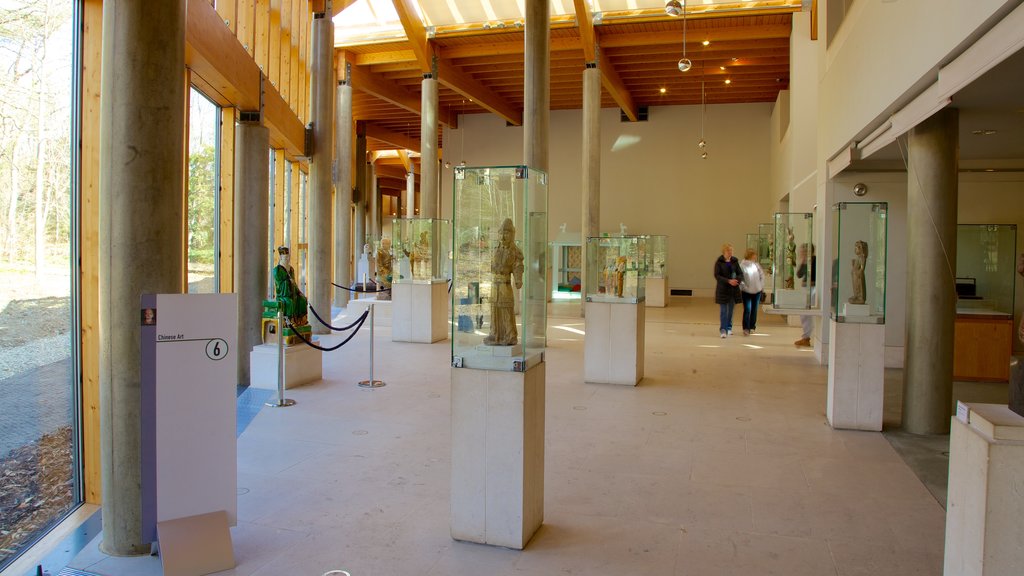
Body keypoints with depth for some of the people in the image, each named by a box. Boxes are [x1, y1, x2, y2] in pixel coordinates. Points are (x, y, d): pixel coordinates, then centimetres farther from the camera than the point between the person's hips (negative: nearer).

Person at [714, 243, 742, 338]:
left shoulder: (735, 261, 7)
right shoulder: (719, 262, -4)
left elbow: (740, 273, 6)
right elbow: (717, 276, -12)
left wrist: (737, 280, -17)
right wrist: (728, 281, -23)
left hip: (734, 288, 4)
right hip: (723, 289, -4)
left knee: (731, 309, 11)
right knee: (723, 310, -6)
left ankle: (729, 328, 22)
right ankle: (723, 330, -5)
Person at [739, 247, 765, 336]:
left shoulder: (757, 264, 4)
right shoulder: (742, 265, -10)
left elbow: (762, 275, 11)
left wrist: (762, 286, 5)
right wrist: (743, 287, -15)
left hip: (757, 291, 5)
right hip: (746, 291, -5)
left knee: (754, 310, 10)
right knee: (747, 310, -11)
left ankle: (752, 327, 21)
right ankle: (746, 328, -8)